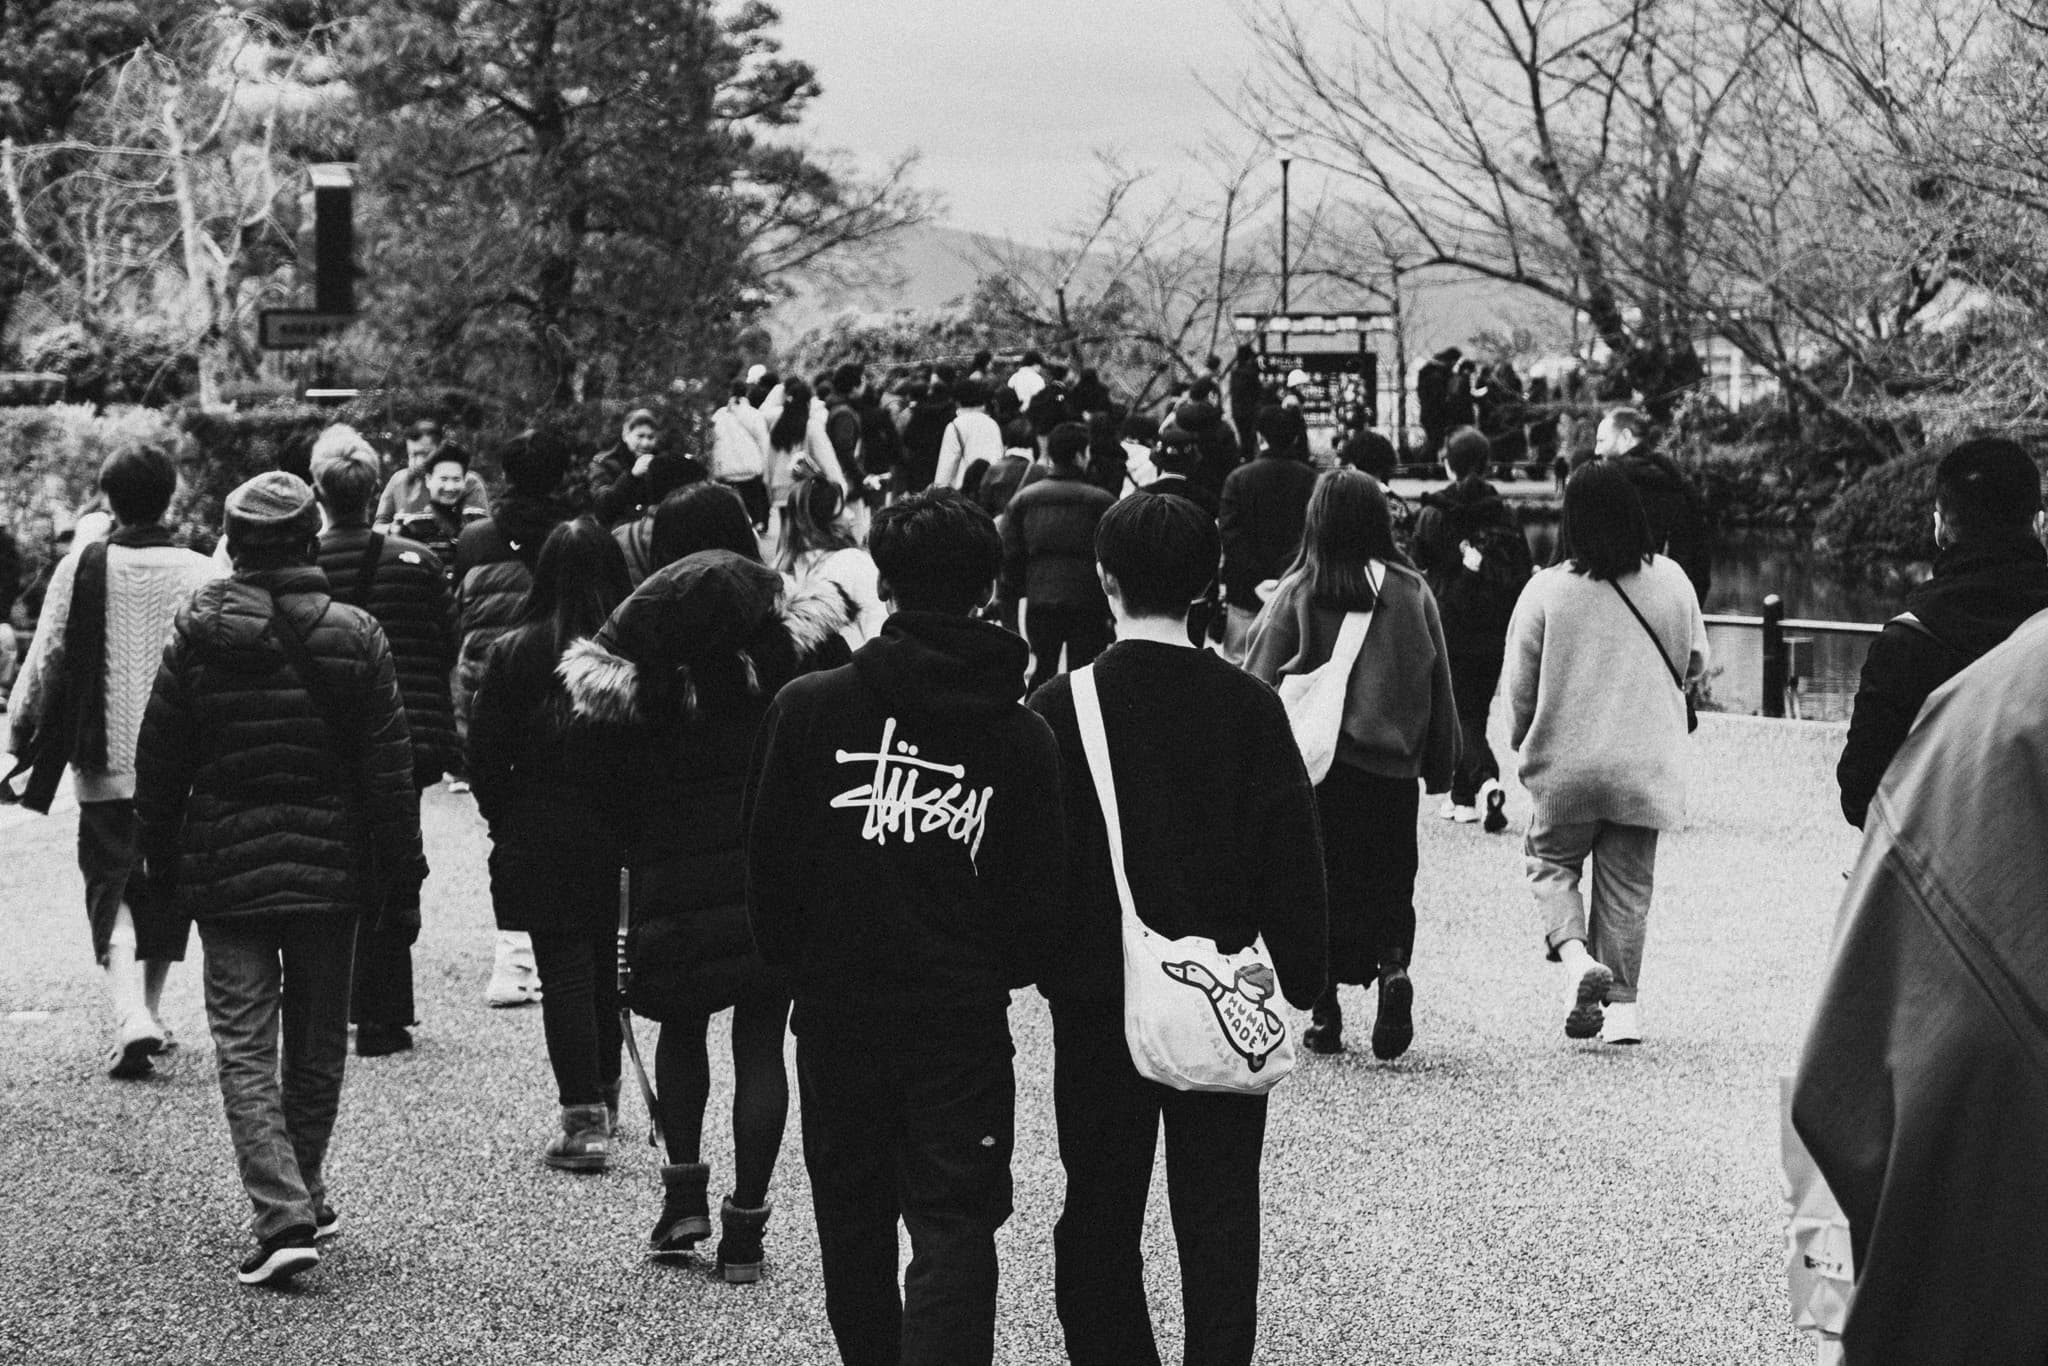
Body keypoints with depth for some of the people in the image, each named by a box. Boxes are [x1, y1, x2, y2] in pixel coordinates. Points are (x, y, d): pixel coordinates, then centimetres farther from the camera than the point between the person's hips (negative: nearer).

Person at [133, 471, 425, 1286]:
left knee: (245, 1049, 0)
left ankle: (283, 1217, -13)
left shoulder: (197, 639, -5)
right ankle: (302, 1197, 28)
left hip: (226, 873, -1)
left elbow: (159, 769, 0)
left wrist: (163, 878, 10)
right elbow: (389, 774, -3)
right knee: (316, 1048, 16)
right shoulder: (355, 639, -5)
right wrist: (402, 883, 3)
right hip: (331, 872, 1)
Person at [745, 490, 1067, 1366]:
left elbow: (769, 864, -2)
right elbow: (1041, 899, -2)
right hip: (963, 1021, -1)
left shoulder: (807, 708, -7)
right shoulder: (1021, 737, -6)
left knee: (853, 1225, 18)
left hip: (837, 1009, 1)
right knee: (953, 1228, 0)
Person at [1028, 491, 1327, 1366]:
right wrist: (1302, 979, 7)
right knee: (1220, 1213, 7)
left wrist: (1042, 966, 7)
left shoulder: (1059, 710, -9)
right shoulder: (1249, 707, -5)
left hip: (1098, 1002, -1)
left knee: (1100, 1214, 10)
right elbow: (1294, 857, -1)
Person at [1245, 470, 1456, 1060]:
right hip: (1393, 768, 1)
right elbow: (1439, 686, 6)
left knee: (1318, 885, 9)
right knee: (1388, 884, 13)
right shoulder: (1412, 592, -1)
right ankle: (1393, 966, -13)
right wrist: (1441, 764, 16)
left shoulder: (1298, 593, -7)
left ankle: (1325, 1015, 6)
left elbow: (1259, 682, -7)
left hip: (1317, 765, -1)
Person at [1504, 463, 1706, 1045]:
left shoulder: (1547, 589, -11)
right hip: (1646, 763, 2)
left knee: (1552, 864, 15)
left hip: (1567, 762, -2)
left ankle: (1576, 955, -8)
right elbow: (1695, 661, 10)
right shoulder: (1671, 581, -3)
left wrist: (1522, 738, 15)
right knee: (1626, 884, 12)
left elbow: (1521, 681, -4)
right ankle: (1622, 1000, 12)